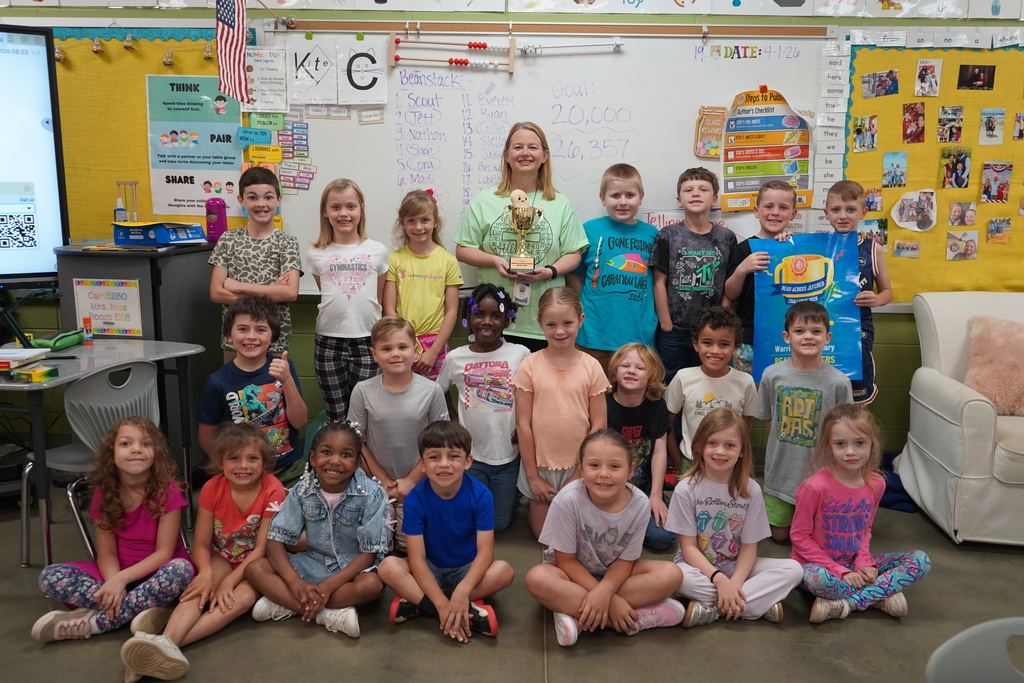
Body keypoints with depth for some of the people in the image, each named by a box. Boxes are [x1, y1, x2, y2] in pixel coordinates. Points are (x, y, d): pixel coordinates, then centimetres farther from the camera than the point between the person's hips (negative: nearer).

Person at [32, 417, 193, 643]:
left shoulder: (167, 491, -13)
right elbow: (106, 552, -4)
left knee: (181, 569, -37)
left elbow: (164, 552, -15)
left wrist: (122, 579, -26)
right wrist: (114, 584, -24)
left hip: (155, 572, -3)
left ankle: (93, 621, -27)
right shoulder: (105, 493, -2)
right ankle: (143, 610, -26)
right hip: (116, 573, 4)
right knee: (50, 577, -17)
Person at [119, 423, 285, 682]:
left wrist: (229, 581, -27)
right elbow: (201, 544, -8)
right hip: (221, 558, 3)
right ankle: (168, 639, -50)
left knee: (244, 596, -33)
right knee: (203, 588, -31)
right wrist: (206, 573, -30)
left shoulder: (272, 491, -18)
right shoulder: (213, 488, -10)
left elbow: (262, 548, -17)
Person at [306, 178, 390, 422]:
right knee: (336, 416, 7)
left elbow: (381, 299, 7)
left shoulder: (378, 251, 2)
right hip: (328, 341, 1)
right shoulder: (316, 254, 3)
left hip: (366, 340, 0)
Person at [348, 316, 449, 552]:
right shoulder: (363, 391, -10)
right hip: (377, 483, 1)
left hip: (416, 485, 0)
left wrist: (411, 479, -8)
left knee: (410, 546, 4)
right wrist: (383, 480, -5)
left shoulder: (431, 391, -12)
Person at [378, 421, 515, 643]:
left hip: (468, 569, 0)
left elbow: (485, 550, -21)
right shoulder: (415, 499, -17)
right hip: (429, 571, 0)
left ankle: (417, 603, -22)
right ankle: (469, 611, -29)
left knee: (503, 570, -30)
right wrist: (442, 603, -31)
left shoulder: (480, 495, -17)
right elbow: (417, 557, -20)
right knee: (389, 567, -27)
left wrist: (462, 590, -37)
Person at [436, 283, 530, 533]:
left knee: (500, 523, 10)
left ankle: (514, 493, 40)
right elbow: (440, 393, 12)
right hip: (471, 455, 1)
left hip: (508, 455, -1)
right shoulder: (455, 358, -4)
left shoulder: (520, 354, -8)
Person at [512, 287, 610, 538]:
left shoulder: (591, 366, -7)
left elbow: (599, 425, -5)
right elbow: (523, 424, -7)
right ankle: (532, 508, 39)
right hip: (540, 464, 0)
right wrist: (532, 475, -7)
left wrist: (580, 473, -8)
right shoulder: (530, 365, -9)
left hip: (578, 466, 0)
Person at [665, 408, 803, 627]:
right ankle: (762, 604, -22)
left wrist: (734, 583, -23)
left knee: (793, 570, -19)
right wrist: (719, 579, -25)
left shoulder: (750, 490, -6)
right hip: (698, 566, -3)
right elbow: (688, 547, -11)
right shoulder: (686, 489, -12)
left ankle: (711, 608, -24)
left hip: (736, 566, 3)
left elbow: (749, 546, -6)